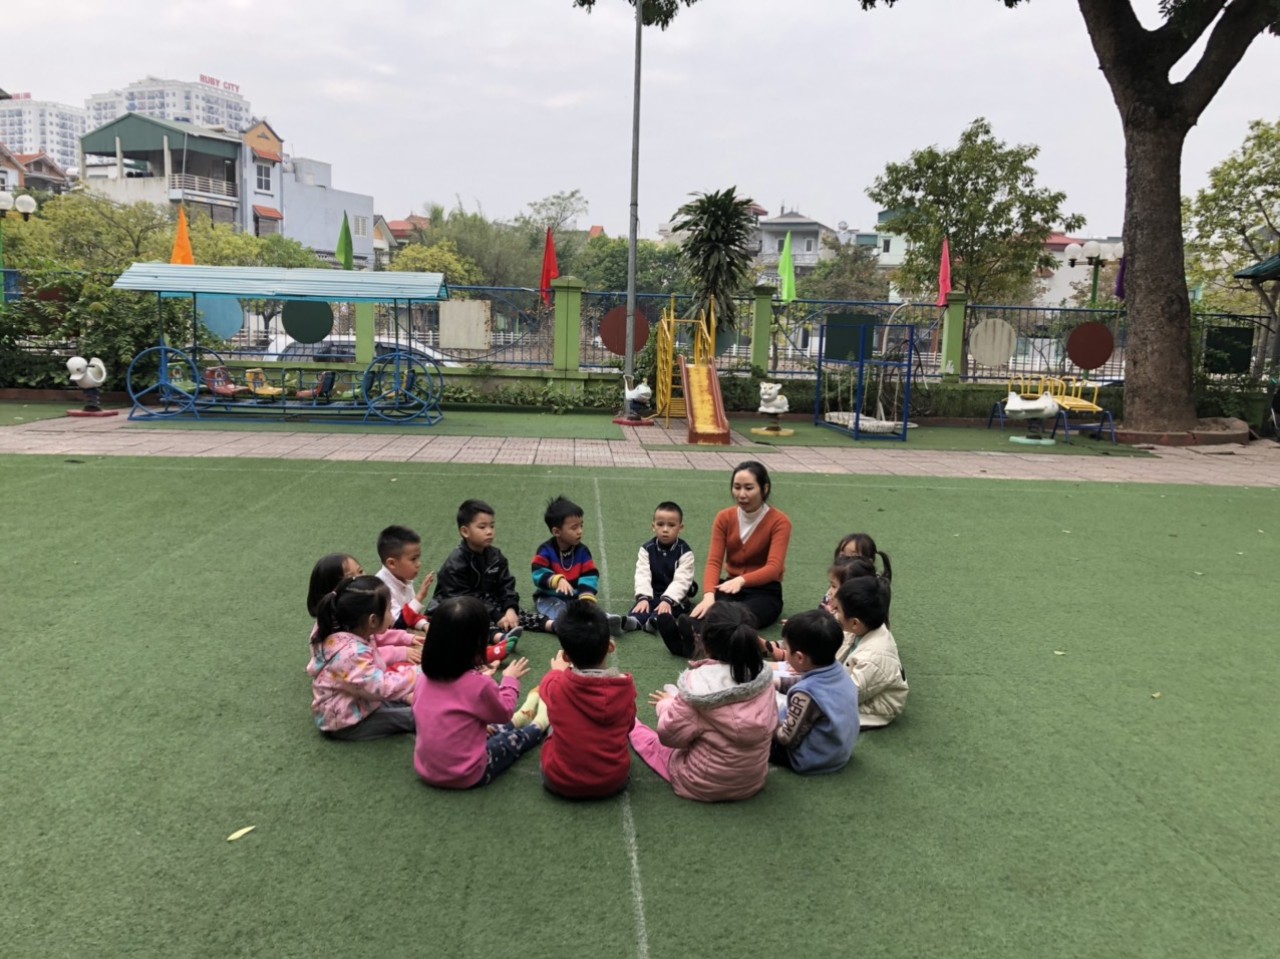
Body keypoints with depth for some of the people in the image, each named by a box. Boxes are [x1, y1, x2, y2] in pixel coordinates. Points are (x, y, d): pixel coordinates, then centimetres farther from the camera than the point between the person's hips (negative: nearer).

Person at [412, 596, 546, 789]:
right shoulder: (479, 685, -24)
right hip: (466, 775, -6)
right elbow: (504, 712, -3)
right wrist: (510, 679, 12)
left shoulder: (425, 677, -7)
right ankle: (540, 725, 47)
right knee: (514, 738, 21)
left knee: (498, 729, 28)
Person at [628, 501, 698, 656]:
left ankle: (653, 620, -59)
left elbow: (681, 580, -18)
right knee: (643, 604, -28)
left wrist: (667, 600, -32)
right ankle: (633, 620, -55)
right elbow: (642, 575, -12)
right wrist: (643, 597, -29)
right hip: (653, 594, 2)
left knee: (666, 609, -32)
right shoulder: (647, 549, -1)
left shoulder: (684, 552, -8)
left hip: (676, 597, -2)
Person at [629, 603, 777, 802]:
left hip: (701, 786, -4)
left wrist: (667, 704, 3)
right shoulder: (764, 678, -11)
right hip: (754, 782, 4)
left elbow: (670, 735, -17)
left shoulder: (697, 682, -25)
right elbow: (772, 726, 3)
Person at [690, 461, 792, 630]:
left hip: (765, 592, -4)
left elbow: (773, 568, -22)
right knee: (709, 614, -34)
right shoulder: (724, 518, 2)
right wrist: (709, 595, -30)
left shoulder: (779, 521, -9)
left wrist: (741, 580, -43)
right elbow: (714, 562, -8)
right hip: (730, 587, 4)